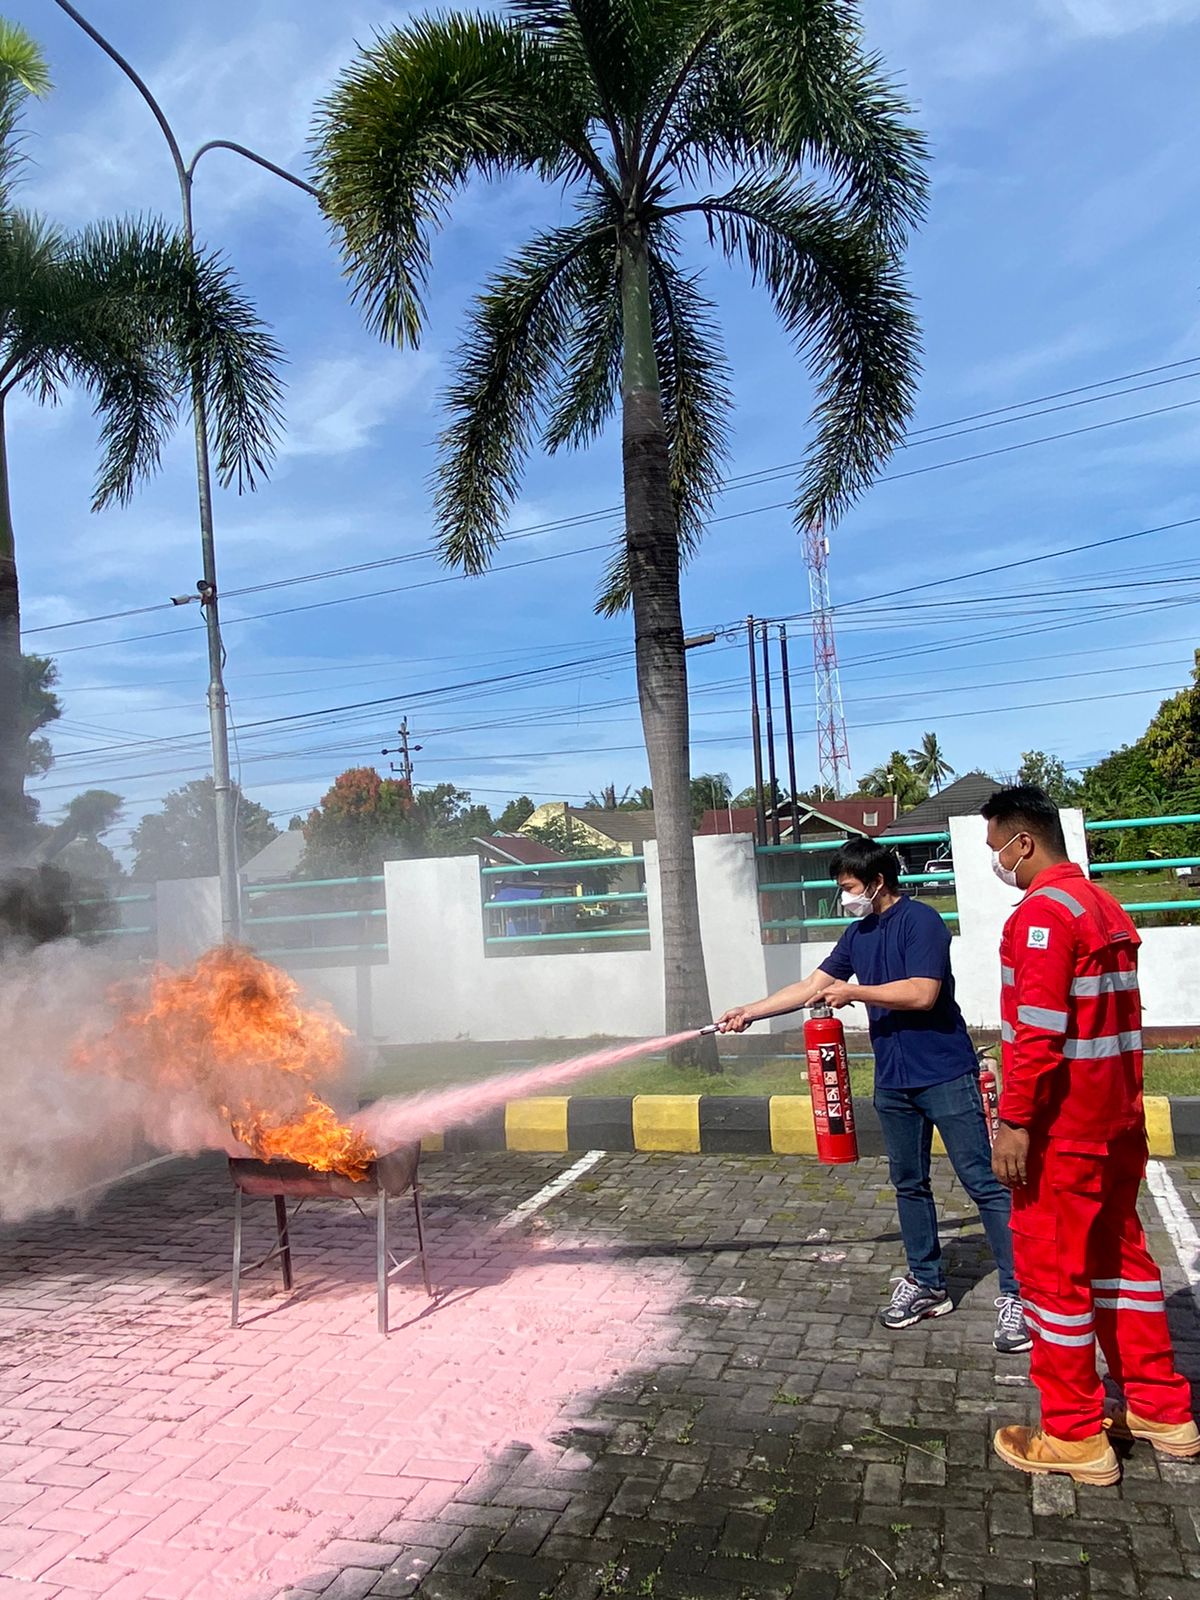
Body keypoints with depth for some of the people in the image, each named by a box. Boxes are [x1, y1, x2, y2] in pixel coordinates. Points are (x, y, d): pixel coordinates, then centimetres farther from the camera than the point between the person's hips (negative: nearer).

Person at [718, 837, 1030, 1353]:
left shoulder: (920, 921, -13)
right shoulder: (858, 934, 11)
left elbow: (922, 993, -23)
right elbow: (812, 987, 15)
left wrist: (853, 992, -14)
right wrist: (749, 1012, 12)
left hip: (945, 1076, -8)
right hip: (893, 1080, 8)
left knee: (984, 1182, -3)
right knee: (909, 1184, 15)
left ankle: (1016, 1295, 5)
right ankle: (926, 1283, 28)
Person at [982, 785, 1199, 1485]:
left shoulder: (1042, 912, -19)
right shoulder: (1107, 908, 10)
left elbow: (1038, 1032, -24)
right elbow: (1120, 1017, 15)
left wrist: (1015, 1121, -18)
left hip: (1063, 1129, -9)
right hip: (1119, 1119, 9)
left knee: (1052, 1267, 3)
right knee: (1119, 1252, 20)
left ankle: (1074, 1437, 15)